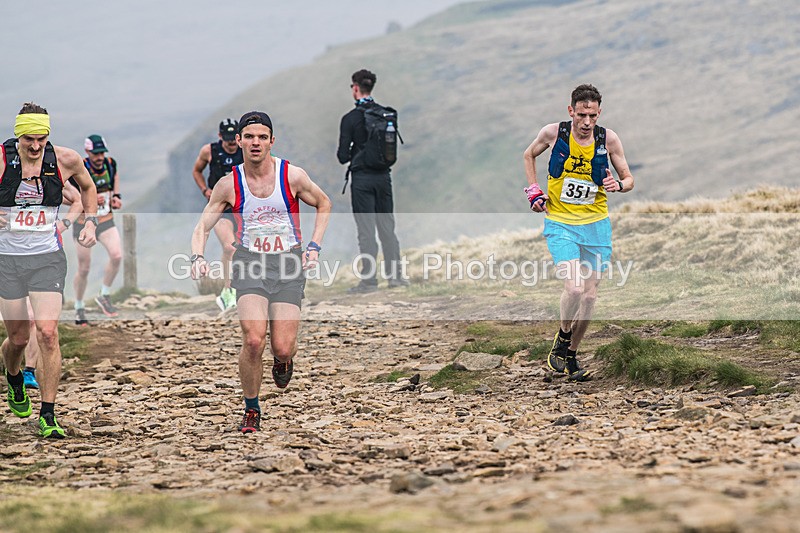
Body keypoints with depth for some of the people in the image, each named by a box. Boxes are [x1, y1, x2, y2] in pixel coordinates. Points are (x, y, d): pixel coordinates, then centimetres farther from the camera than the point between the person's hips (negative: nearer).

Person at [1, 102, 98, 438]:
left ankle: (48, 416, -8)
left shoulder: (65, 161, -5)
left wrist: (91, 223, 5)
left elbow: (88, 186, 17)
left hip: (48, 258, 0)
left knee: (47, 332, -14)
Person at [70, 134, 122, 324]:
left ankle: (104, 296, -1)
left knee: (116, 255, -20)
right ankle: (79, 308, 25)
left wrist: (116, 195, 7)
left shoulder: (110, 163, -5)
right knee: (84, 268, 4)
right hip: (83, 224, -3)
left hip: (106, 222, 3)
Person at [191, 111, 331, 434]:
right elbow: (203, 226, 6)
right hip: (249, 262, 0)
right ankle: (251, 411, 3)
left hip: (288, 262, 0)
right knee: (253, 340, -19)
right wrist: (198, 257, -13)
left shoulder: (292, 175, -4)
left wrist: (314, 246, 4)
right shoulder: (229, 184, -2)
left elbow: (324, 204, 14)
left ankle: (282, 360, 32)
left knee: (282, 347, -9)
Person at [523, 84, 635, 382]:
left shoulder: (608, 139, -6)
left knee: (589, 296, 4)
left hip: (596, 224, 2)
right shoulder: (553, 133, -8)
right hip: (560, 223, -2)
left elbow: (629, 179, 4)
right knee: (574, 287, -20)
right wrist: (534, 191, 2)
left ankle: (571, 357, 21)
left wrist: (618, 185, -19)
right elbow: (529, 155, 13)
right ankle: (562, 339, 7)